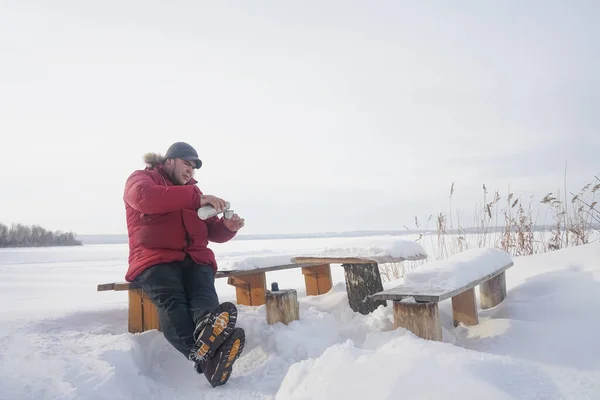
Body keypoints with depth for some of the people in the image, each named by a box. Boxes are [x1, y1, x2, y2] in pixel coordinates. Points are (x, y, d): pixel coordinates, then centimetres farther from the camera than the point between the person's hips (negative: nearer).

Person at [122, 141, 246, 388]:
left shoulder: (192, 190, 27)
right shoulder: (141, 178, 11)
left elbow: (212, 231, 23)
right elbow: (146, 197, -16)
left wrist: (228, 227, -2)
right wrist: (197, 198, -21)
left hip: (194, 258, 4)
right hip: (155, 259, -4)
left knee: (203, 293, -31)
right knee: (171, 299, -35)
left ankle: (209, 337, -62)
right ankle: (207, 358, -60)